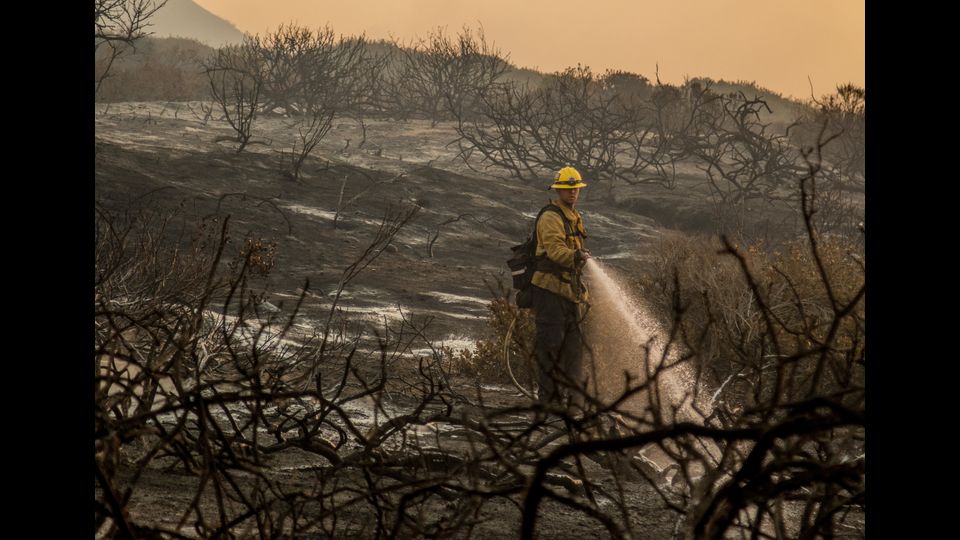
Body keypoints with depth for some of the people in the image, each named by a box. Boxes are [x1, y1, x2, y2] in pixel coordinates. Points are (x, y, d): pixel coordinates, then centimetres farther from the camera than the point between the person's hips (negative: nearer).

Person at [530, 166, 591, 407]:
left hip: (569, 290, 9)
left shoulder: (575, 217, 20)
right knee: (551, 341, -8)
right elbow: (555, 249, -27)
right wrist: (576, 256, -46)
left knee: (573, 342, 11)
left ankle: (570, 394, 19)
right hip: (549, 289, -9)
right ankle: (548, 395, -4)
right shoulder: (551, 217, -11)